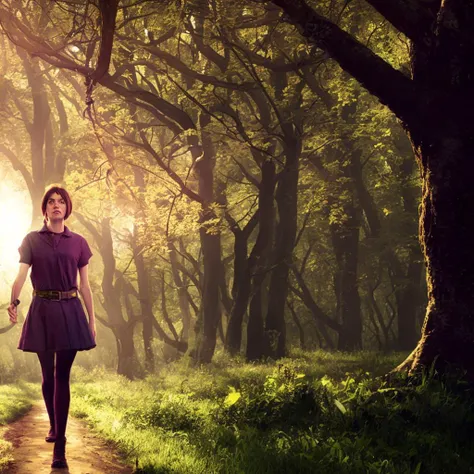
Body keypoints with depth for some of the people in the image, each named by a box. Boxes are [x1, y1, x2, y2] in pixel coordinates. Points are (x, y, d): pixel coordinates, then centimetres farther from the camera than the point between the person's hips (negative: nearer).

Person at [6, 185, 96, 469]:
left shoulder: (78, 242, 6)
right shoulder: (32, 240, 4)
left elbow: (85, 285, 8)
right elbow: (21, 275, -8)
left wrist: (92, 319, 5)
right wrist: (14, 301, -27)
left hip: (69, 311, 0)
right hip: (42, 311, 1)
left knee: (62, 377, -6)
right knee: (48, 375, 10)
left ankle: (60, 446, -8)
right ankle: (54, 426, 33)